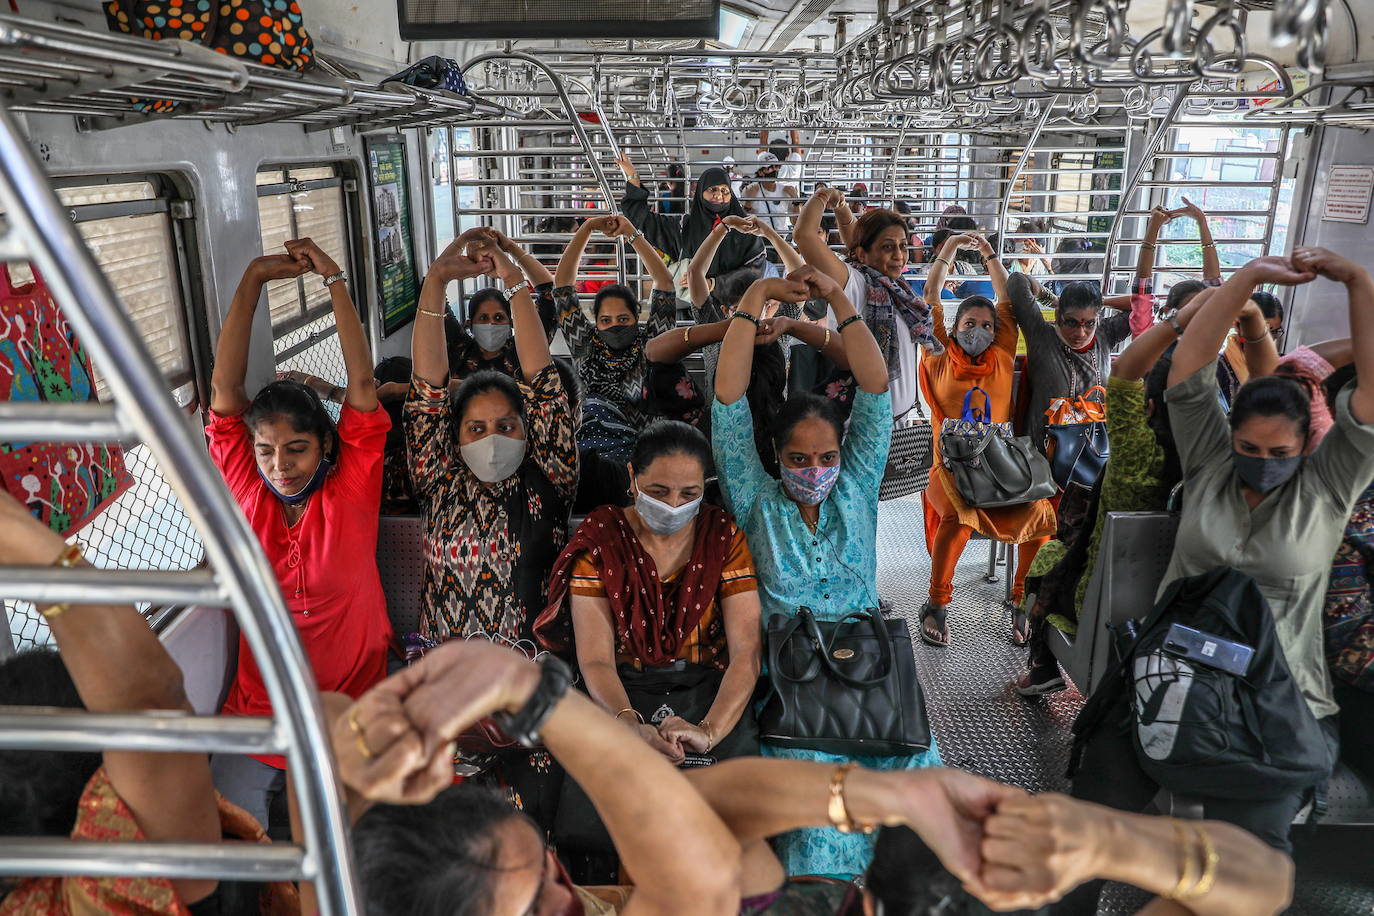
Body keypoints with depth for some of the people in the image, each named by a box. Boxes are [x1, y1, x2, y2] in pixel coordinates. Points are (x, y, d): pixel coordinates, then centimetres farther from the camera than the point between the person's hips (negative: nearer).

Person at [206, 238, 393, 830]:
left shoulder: (352, 486, -9)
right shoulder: (246, 489, -3)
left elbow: (362, 383, -16)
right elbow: (225, 389, -9)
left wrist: (334, 279, -16)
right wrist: (253, 280, -12)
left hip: (352, 699, -2)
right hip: (259, 704, 2)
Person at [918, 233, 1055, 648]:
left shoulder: (1002, 360, 11)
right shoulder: (939, 362, 5)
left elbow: (1007, 300, 15)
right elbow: (930, 301, 6)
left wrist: (990, 253, 16)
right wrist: (949, 249, 9)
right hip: (949, 469, -3)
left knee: (1042, 512, -19)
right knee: (960, 514, -32)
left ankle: (1022, 596, 5)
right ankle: (937, 605, -14)